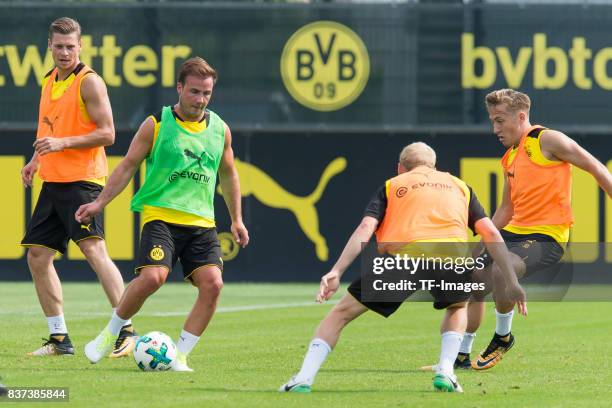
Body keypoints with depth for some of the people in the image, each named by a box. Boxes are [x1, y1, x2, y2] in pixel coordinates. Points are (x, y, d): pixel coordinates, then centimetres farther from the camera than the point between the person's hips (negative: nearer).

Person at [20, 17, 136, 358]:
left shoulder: (89, 82, -9)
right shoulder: (49, 81, 16)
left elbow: (107, 134, -14)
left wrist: (63, 143, -21)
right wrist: (36, 161, 12)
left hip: (82, 180, -9)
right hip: (53, 182, 9)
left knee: (93, 249, -21)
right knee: (38, 256, 7)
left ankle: (127, 330, -24)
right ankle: (59, 339, 15)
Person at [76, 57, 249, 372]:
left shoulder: (219, 130, 10)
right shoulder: (156, 125, -1)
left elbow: (228, 175, 24)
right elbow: (128, 166, 5)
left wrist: (236, 219, 24)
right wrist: (100, 202, -1)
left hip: (202, 221, 4)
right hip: (161, 215, -4)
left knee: (212, 284, -14)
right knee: (152, 276, -25)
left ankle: (179, 356, -4)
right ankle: (110, 333, -1)